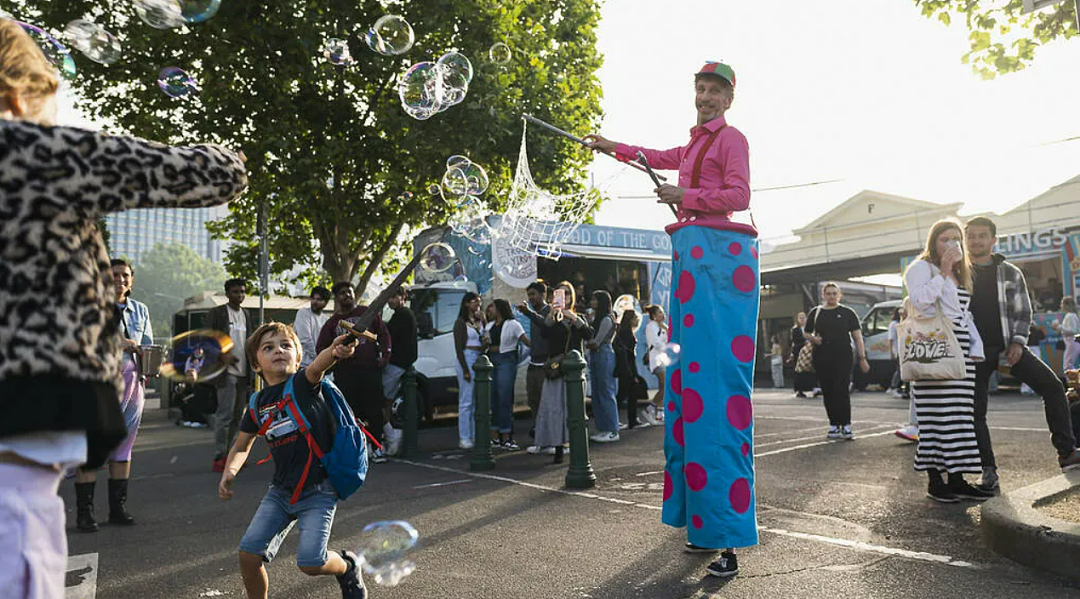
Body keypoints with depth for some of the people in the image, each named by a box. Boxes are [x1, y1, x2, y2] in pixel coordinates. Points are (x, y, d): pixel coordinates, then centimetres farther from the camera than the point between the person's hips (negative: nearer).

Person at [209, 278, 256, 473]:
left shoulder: (248, 315, 16)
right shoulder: (216, 313, 0)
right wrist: (222, 354, -18)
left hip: (243, 372, 6)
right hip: (226, 371, -6)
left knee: (237, 416, 9)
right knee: (225, 414, -11)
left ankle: (226, 454, 18)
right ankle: (219, 458, -5)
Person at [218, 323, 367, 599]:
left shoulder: (303, 383, -12)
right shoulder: (257, 405, 4)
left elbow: (317, 366, -37)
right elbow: (242, 446, 18)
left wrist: (335, 351, -60)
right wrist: (229, 472, -2)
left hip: (319, 490, -5)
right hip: (281, 490, 6)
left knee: (310, 563, -13)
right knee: (249, 554, -2)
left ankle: (348, 566, 20)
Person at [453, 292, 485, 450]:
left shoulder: (480, 320, 15)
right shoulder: (461, 322, -3)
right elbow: (458, 348, -8)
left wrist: (483, 320, 0)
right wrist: (465, 370, -12)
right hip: (467, 359, -7)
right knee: (466, 400, -6)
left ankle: (475, 436, 16)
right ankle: (464, 438, -2)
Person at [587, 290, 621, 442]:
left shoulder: (606, 320, -11)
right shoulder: (597, 318, 17)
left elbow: (596, 343, -14)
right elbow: (591, 339, 14)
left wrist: (587, 344, 2)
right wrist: (590, 344, -5)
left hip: (604, 355, -9)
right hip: (596, 357, 9)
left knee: (606, 393, -5)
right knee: (597, 394, 10)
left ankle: (612, 431, 0)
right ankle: (602, 429, 17)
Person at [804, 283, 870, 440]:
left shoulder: (847, 313, 5)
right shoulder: (815, 313, 12)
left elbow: (857, 337, 3)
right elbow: (807, 333, 18)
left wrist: (862, 358, -3)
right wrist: (813, 339, -6)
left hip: (843, 358, -3)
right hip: (822, 359, 3)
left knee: (842, 392, -9)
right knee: (828, 392, 6)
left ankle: (846, 426, -4)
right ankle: (833, 425, 15)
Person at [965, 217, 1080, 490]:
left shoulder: (1011, 273, 7)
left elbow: (1023, 311, 8)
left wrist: (1018, 342, -6)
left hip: (1008, 346, 1)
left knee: (1052, 386, -11)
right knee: (975, 410, -2)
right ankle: (988, 470, 9)